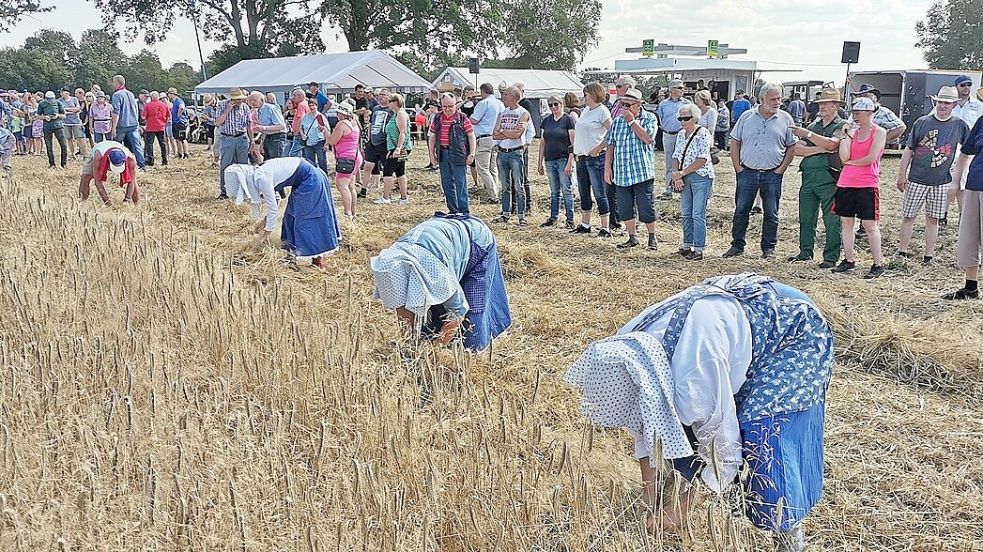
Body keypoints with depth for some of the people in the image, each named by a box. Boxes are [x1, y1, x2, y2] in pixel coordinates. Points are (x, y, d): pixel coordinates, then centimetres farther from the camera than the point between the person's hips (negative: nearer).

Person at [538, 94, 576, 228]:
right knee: (554, 192, 12)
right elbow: (543, 142, 16)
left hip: (564, 160, -5)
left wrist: (570, 162, -16)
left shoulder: (568, 119, -5)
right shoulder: (547, 120, 11)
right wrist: (540, 162, 12)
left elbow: (573, 143, -9)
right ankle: (553, 218, 19)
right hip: (550, 161, 5)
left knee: (567, 191, -2)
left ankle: (570, 220, 3)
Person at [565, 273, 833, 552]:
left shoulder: (694, 377, -41)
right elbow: (644, 425, -4)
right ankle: (687, 475, 27)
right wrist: (649, 494, -3)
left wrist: (681, 510, -17)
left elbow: (724, 449, -26)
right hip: (740, 313, 7)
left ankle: (787, 530, 0)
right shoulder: (625, 348, -19)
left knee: (763, 430, -20)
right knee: (680, 415, 2)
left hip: (797, 328, -7)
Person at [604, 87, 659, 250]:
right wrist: (607, 168, 6)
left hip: (642, 172, -4)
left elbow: (647, 138, -19)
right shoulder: (617, 121, 10)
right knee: (624, 208, 7)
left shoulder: (649, 119, -1)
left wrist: (632, 121, -14)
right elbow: (610, 145, 12)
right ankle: (632, 238, 20)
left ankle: (652, 238, 16)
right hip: (621, 173, 4)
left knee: (646, 207, -1)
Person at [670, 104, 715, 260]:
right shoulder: (681, 134, 11)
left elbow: (702, 160, -18)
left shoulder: (703, 133, -12)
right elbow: (676, 156, 11)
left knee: (698, 214, -7)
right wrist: (677, 176, -5)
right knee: (686, 213, 11)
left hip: (701, 177, -7)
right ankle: (687, 245, 21)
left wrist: (681, 173, -16)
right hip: (684, 178, 7)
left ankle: (699, 250, -3)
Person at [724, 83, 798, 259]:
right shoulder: (747, 117, 5)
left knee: (771, 213, 4)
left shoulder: (785, 119, 3)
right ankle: (737, 246, 14)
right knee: (741, 210, 3)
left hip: (772, 174, 0)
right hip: (747, 172, 1)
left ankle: (769, 248, 14)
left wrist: (781, 169, -3)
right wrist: (738, 167, 0)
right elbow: (735, 142, 8)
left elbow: (792, 147, 6)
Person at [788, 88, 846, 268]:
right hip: (808, 176, 6)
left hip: (828, 177, -6)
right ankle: (805, 252, 23)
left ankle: (831, 257, 1)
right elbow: (797, 149, 8)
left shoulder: (842, 126, 2)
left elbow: (831, 144, -18)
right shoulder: (814, 125, 19)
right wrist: (818, 149, -6)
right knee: (806, 218, 11)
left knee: (831, 220, -4)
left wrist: (807, 134, -18)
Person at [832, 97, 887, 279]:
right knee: (846, 222, 8)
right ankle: (848, 260, 18)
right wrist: (846, 135, -3)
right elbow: (844, 157, -1)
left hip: (867, 185, -6)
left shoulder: (879, 132, -3)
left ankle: (878, 265, 4)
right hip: (846, 183, 6)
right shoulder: (852, 131, 11)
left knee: (869, 225, -3)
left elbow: (871, 158, -13)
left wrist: (851, 162, -2)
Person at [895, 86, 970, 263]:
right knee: (909, 216, 3)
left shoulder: (959, 125, 3)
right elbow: (909, 150, 2)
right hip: (917, 180, -1)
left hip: (941, 182, 1)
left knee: (933, 219, 8)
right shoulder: (922, 122, -1)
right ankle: (902, 251, 12)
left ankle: (928, 254, 15)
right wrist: (902, 175, 1)